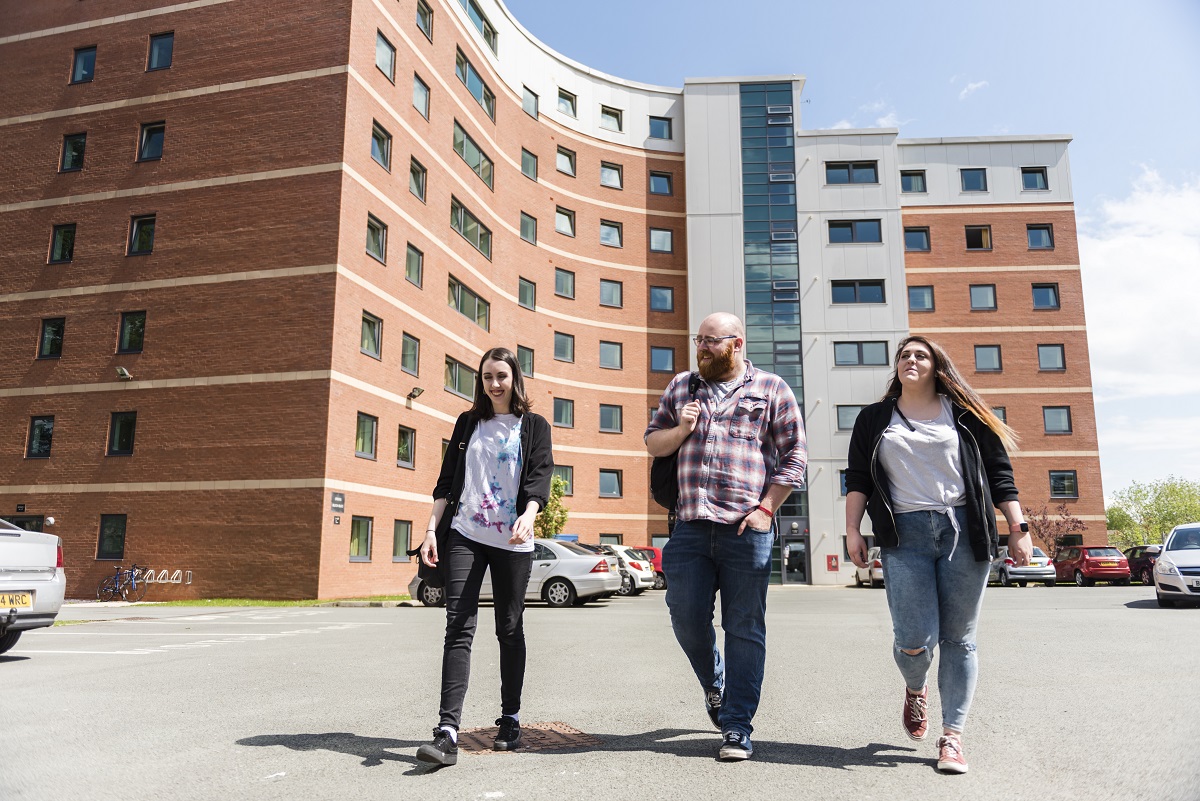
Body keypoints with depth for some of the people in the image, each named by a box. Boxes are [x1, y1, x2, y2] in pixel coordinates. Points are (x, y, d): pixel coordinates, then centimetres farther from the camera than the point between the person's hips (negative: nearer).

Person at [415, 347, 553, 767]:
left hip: (512, 542, -1)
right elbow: (447, 482, 13)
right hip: (464, 536, 1)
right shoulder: (467, 424, 14)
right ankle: (447, 732, -13)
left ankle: (511, 720, 21)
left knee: (510, 630, 6)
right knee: (459, 627, -9)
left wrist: (528, 515, -25)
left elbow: (539, 478, -6)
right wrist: (432, 530, 2)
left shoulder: (534, 426, 7)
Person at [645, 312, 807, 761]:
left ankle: (736, 728, 11)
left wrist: (766, 508, -7)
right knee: (687, 618, 3)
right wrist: (681, 429, -1)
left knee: (744, 629, 2)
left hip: (746, 527, -3)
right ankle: (714, 685, 33)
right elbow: (652, 442, 21)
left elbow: (794, 454, 3)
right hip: (691, 525, 3)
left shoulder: (771, 388, 6)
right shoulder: (681, 387, 17)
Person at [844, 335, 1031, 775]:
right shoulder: (874, 419, 14)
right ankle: (914, 693, 26)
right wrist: (853, 530, 0)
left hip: (963, 530, 1)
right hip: (905, 533, 0)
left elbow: (999, 474, 10)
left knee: (958, 638, 1)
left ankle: (952, 737, 11)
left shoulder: (965, 414, 12)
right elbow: (857, 478, 10)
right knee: (915, 639, -8)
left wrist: (1018, 528, 2)